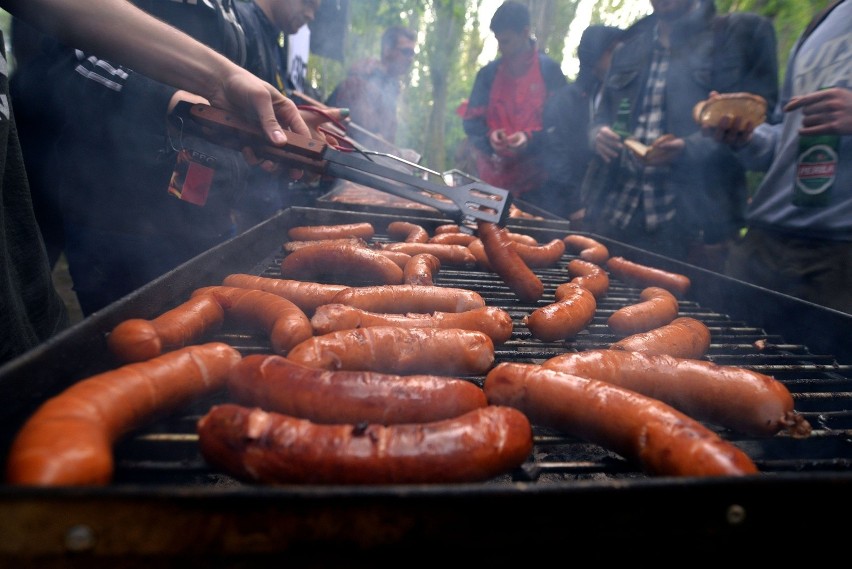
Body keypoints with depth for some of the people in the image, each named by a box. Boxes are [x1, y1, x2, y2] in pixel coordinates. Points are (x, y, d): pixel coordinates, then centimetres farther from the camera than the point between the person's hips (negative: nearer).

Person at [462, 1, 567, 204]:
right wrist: (488, 137, -12)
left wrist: (531, 138, -18)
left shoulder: (549, 70, 1)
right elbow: (471, 121, 9)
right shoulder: (488, 73, 9)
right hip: (493, 179, 3)